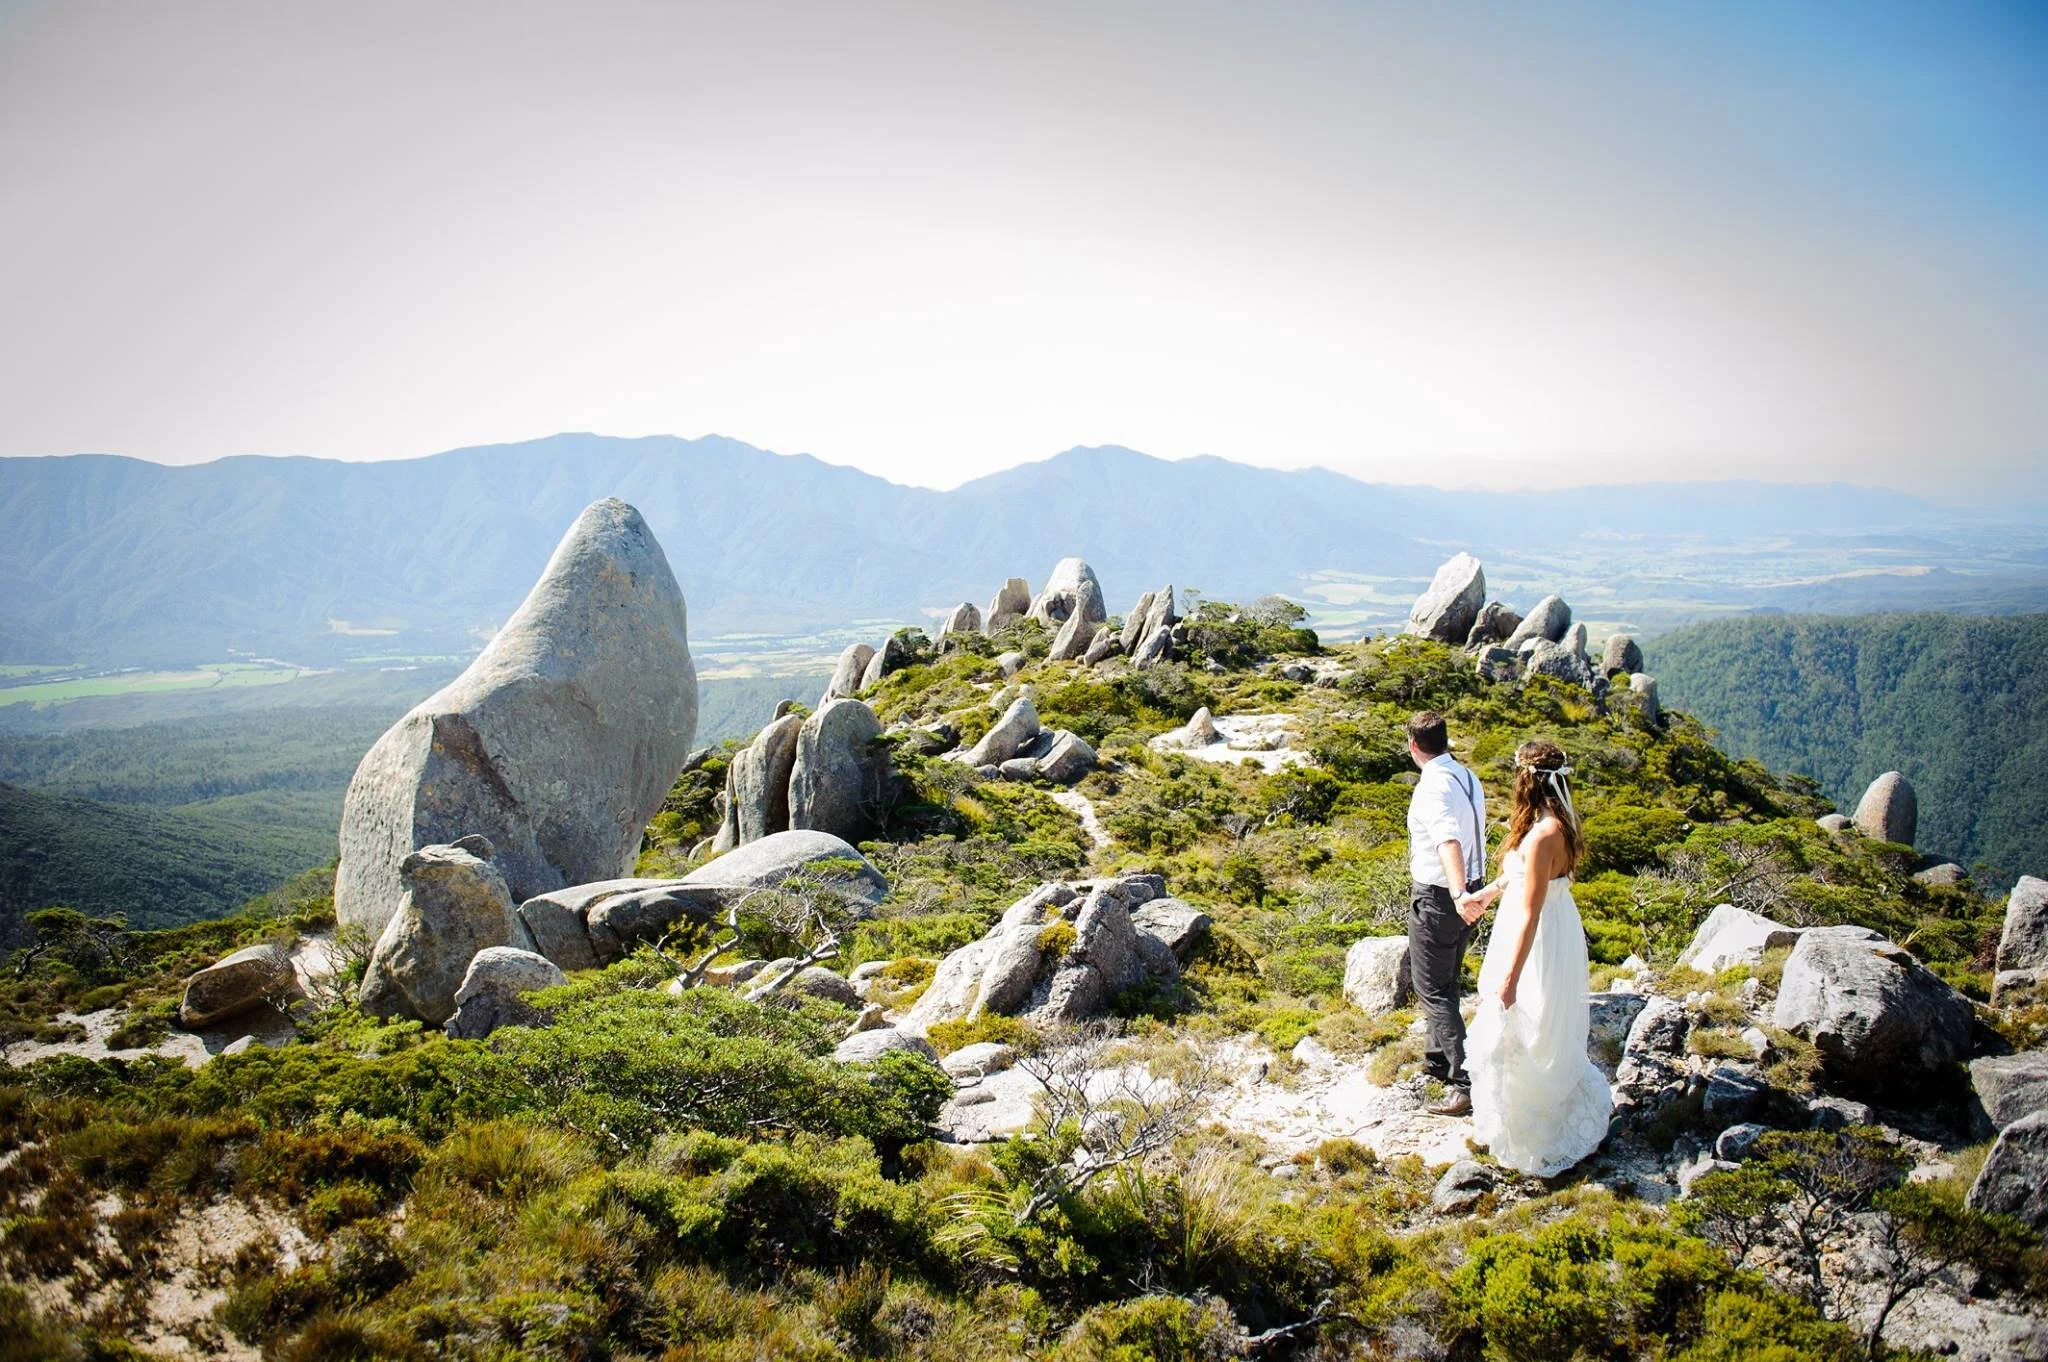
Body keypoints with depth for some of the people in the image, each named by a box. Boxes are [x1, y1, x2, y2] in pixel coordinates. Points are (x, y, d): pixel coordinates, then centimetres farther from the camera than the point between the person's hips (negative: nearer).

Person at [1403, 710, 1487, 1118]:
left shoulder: (1433, 786, -23)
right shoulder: (1468, 778, 6)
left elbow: (1448, 842, -39)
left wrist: (1458, 894, -52)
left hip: (1436, 897, -9)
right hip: (1469, 889, 9)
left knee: (1433, 990, -1)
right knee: (1447, 983, 23)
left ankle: (1466, 1081, -2)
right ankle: (1440, 1058, 39)